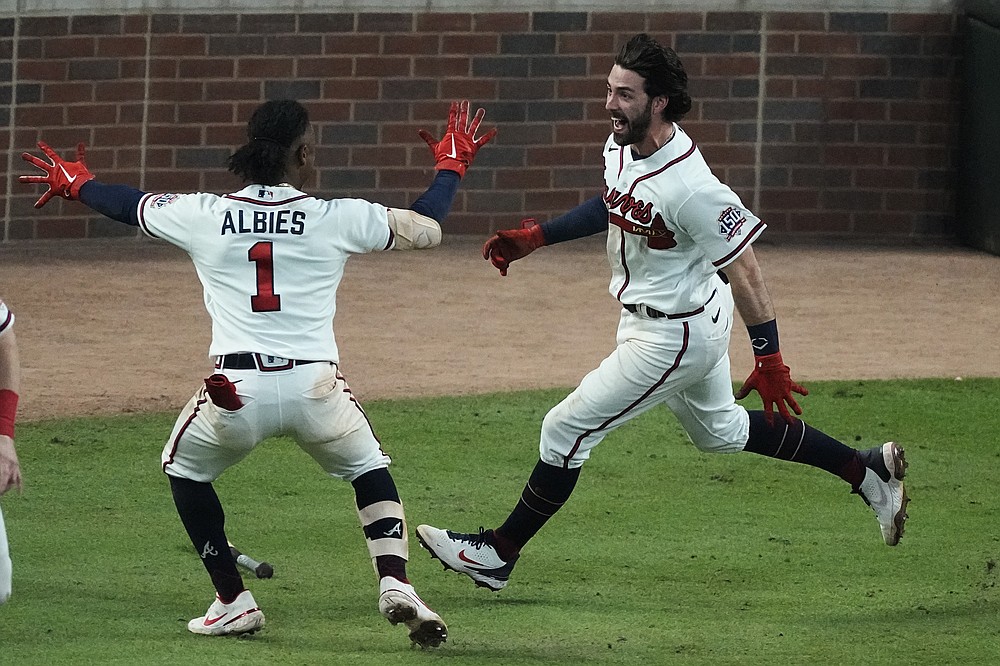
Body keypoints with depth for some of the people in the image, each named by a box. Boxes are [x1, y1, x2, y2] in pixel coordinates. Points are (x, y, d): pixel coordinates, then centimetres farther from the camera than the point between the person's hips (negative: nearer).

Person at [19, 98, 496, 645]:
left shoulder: (203, 216, 7)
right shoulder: (339, 218, 4)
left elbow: (130, 206, 26)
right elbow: (426, 227, 15)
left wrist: (77, 186, 48)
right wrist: (450, 167, 35)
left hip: (236, 392, 0)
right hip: (315, 387, 0)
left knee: (184, 467, 29)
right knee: (369, 471, 26)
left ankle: (233, 602, 24)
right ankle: (395, 585, 4)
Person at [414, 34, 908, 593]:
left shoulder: (690, 188, -32)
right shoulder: (623, 147, -5)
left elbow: (744, 270, -27)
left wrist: (770, 360, -26)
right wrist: (535, 237, 11)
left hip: (675, 333, -10)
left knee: (566, 430, -4)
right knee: (721, 431, 27)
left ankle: (499, 553, 10)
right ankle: (868, 471, 36)